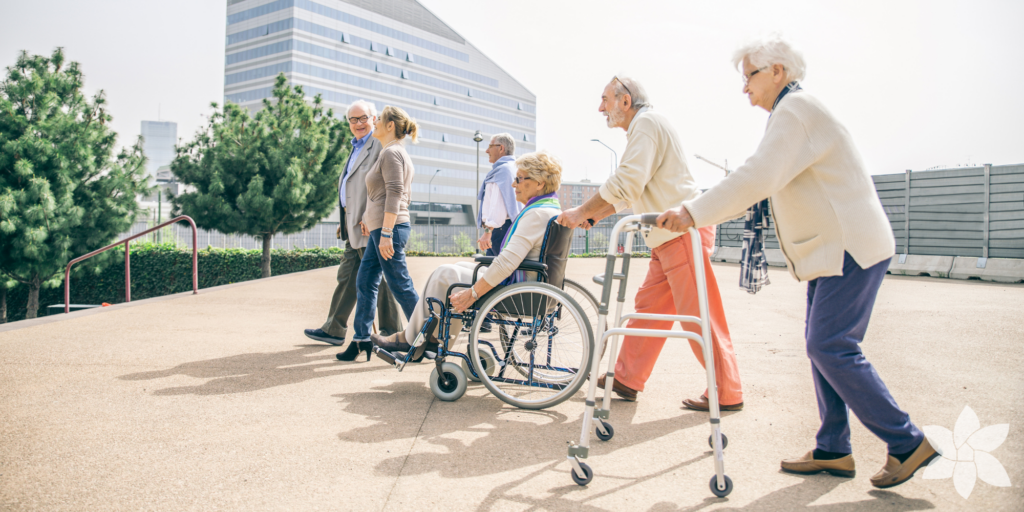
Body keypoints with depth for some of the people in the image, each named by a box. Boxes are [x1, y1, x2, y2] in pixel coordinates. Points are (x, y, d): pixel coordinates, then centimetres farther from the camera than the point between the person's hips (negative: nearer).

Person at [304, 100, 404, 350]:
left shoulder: (379, 144, -10)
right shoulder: (357, 147, 21)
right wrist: (345, 221, 20)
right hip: (354, 226, 10)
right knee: (347, 277, 14)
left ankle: (391, 332, 7)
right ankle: (334, 330, 23)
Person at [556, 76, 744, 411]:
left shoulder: (646, 122, -8)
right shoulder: (640, 129, 23)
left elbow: (627, 182, -19)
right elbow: (629, 191, 26)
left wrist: (582, 212, -12)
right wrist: (594, 216, 17)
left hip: (683, 232, -10)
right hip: (669, 237, 10)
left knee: (698, 315, -5)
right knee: (648, 306, 11)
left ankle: (727, 394, 5)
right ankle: (626, 380, 18)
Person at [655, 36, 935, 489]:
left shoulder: (796, 108, -14)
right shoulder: (791, 112, 19)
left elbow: (759, 178, -27)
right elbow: (769, 183, 20)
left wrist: (693, 213, -28)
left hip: (851, 248, -10)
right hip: (831, 249, 10)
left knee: (830, 346, -11)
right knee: (823, 346, 8)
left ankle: (907, 442, 2)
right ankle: (833, 451, 15)